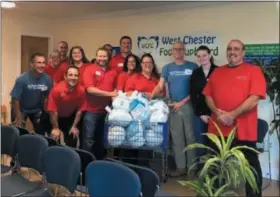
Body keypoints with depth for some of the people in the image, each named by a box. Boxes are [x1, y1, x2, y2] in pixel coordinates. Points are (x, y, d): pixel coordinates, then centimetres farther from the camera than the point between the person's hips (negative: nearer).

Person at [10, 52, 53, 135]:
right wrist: (19, 118, -19)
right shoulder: (22, 79, -29)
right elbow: (15, 99, -23)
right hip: (22, 109, -3)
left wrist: (46, 112, -6)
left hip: (37, 110, 3)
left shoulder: (47, 79, -21)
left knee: (41, 133, 14)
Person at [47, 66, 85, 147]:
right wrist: (55, 128, -16)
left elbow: (79, 110, -9)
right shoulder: (57, 89, -32)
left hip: (70, 117, 3)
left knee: (72, 142, 8)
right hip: (56, 117, -3)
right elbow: (52, 111, -23)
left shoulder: (81, 90, -22)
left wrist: (74, 126, -4)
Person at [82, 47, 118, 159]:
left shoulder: (113, 72, 8)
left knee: (102, 139, 16)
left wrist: (115, 95, -5)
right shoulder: (90, 69, -5)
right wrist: (109, 94, -16)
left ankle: (100, 160, 29)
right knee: (89, 138, 0)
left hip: (106, 110, 5)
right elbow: (90, 89, -16)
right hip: (91, 110, -5)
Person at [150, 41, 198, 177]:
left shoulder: (192, 67, 1)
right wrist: (150, 97, -20)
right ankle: (180, 166, 16)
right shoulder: (167, 68, 8)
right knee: (176, 137, 7)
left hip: (189, 105, -2)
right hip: (173, 106, 3)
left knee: (190, 137, 1)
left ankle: (192, 167, 11)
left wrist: (182, 102, -9)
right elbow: (160, 86, -1)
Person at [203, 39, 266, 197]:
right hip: (218, 128, 4)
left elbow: (254, 98, -12)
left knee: (251, 166, 8)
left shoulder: (254, 70, -2)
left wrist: (232, 115, -17)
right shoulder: (217, 72, 13)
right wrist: (217, 112, -9)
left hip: (243, 130, -4)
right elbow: (208, 95, 10)